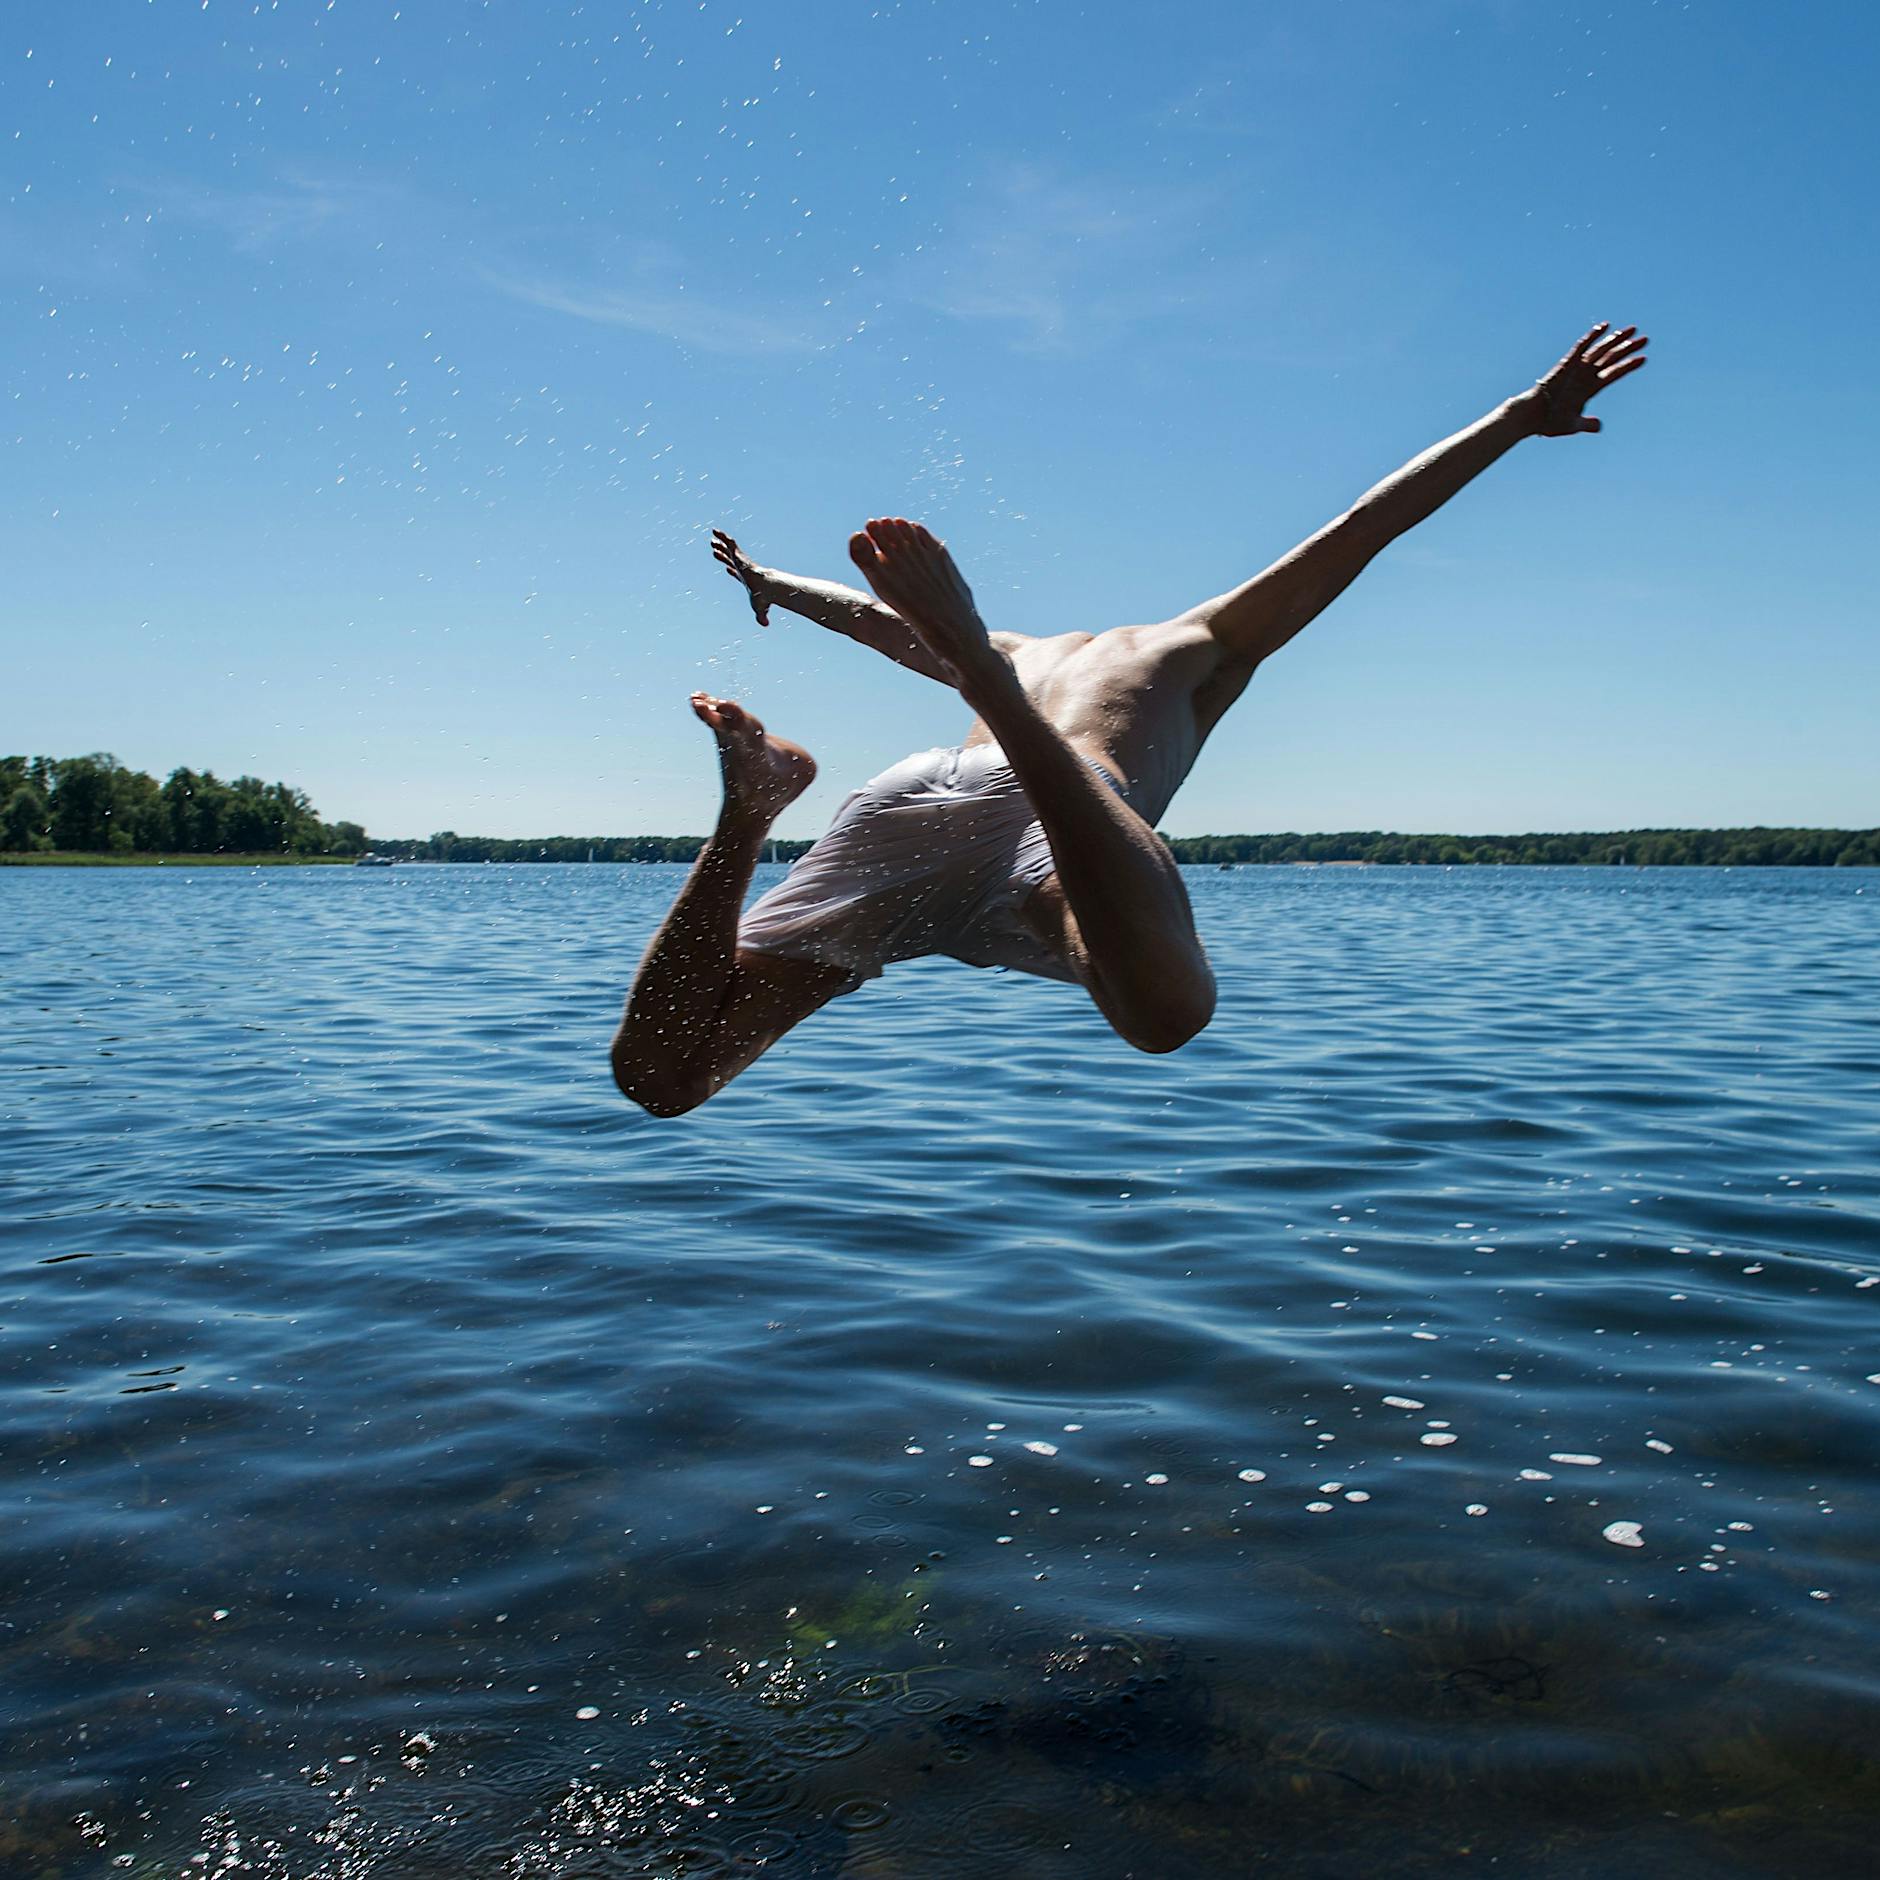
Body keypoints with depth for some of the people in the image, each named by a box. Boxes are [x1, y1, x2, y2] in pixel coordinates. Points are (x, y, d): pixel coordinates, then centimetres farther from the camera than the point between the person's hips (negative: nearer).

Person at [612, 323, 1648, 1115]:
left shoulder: (1029, 651, 44)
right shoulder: (1205, 644, 34)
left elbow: (874, 611, 57)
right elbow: (1361, 528, 32)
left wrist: (770, 586, 76)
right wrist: (1526, 414, 38)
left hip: (911, 793, 5)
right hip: (1040, 816, -4)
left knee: (659, 1073, 4)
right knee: (1168, 1009, -36)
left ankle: (754, 800, -17)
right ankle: (988, 675, -37)